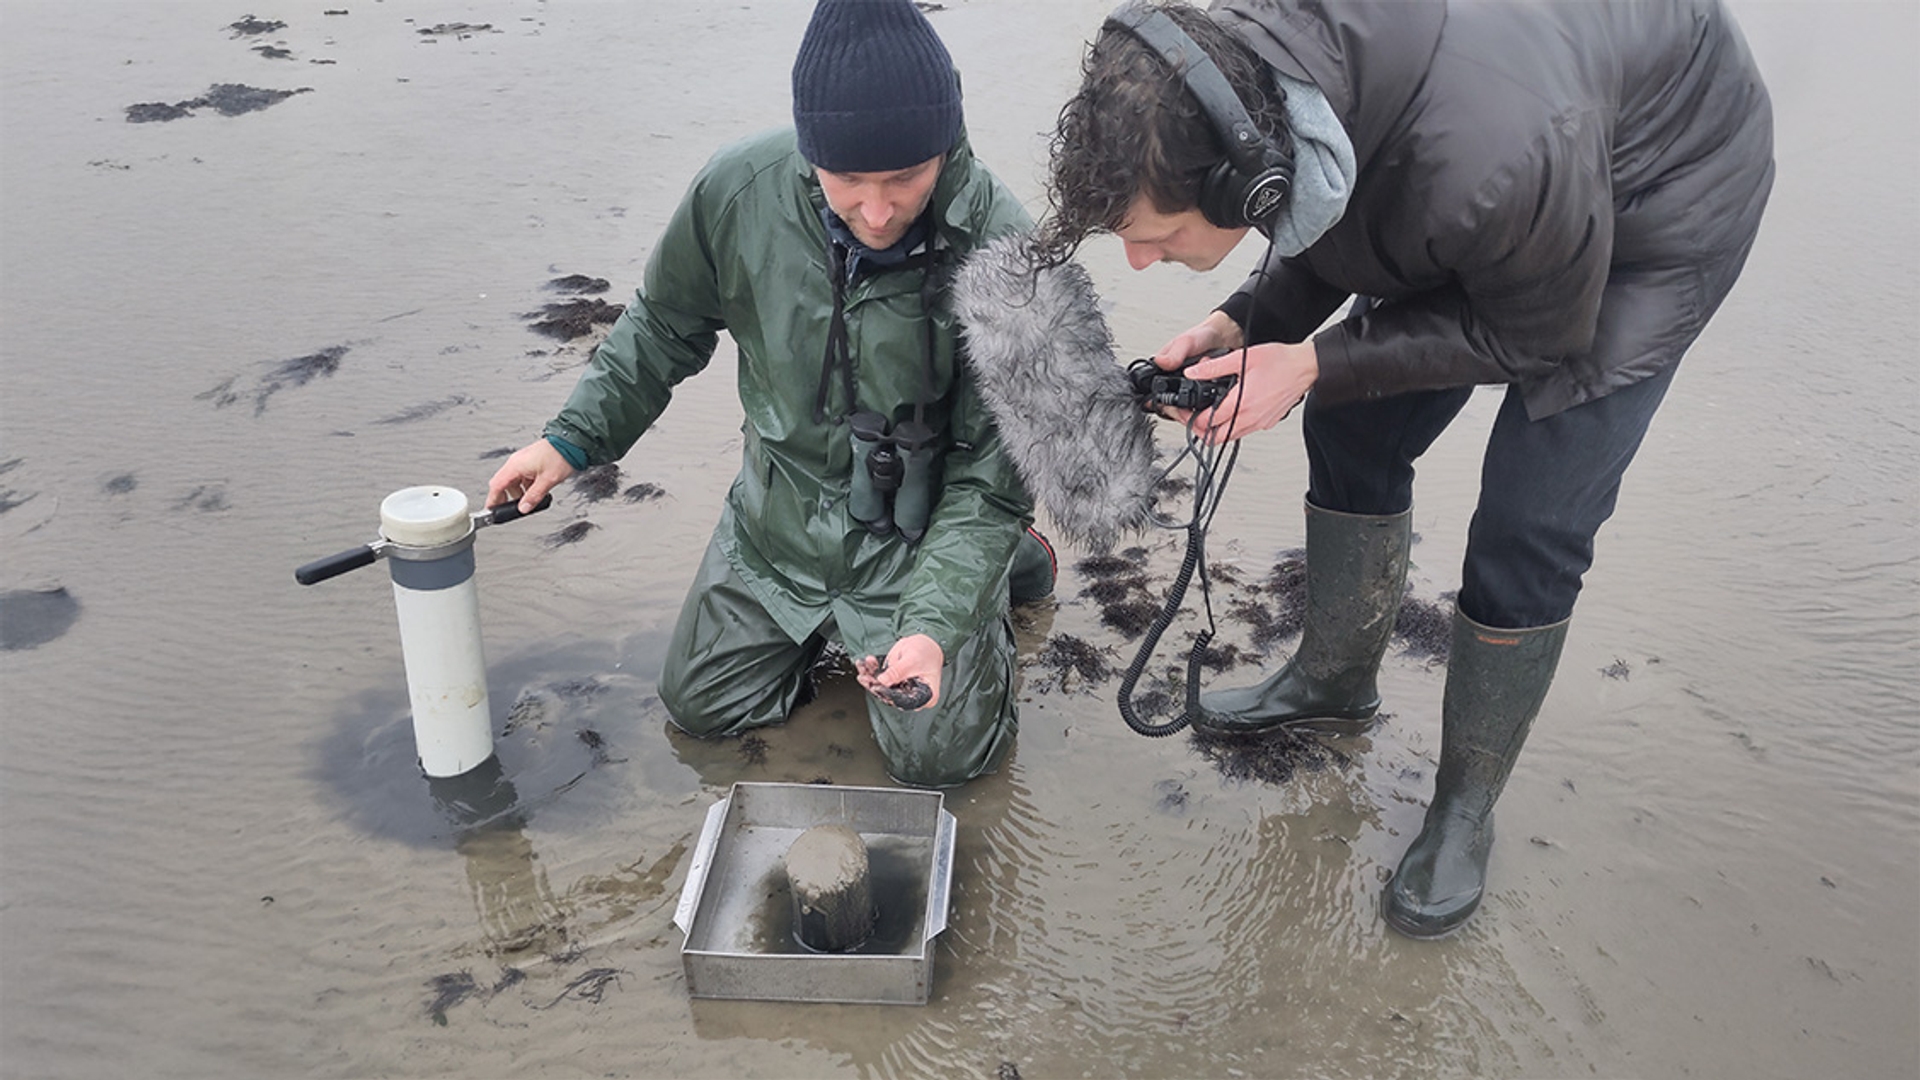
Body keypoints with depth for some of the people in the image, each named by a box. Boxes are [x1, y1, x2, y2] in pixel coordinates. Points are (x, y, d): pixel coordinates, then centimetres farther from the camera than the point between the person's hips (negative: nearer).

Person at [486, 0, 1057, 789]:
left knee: (937, 755, 1)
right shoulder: (738, 192, -20)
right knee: (701, 705, 12)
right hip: (778, 523, 4)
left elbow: (991, 477, -22)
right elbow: (665, 327, 2)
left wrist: (935, 625, -34)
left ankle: (1007, 558, 24)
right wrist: (573, 438, -4)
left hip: (918, 536, -3)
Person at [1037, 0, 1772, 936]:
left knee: (1528, 534, -9)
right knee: (1354, 431, 8)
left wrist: (1315, 362, -29)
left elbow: (1542, 332, -24)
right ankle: (1334, 682, 32)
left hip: (1656, 206, -6)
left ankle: (1463, 812, 13)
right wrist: (1242, 326, -22)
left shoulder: (1493, 155, -46)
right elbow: (1326, 223, -4)